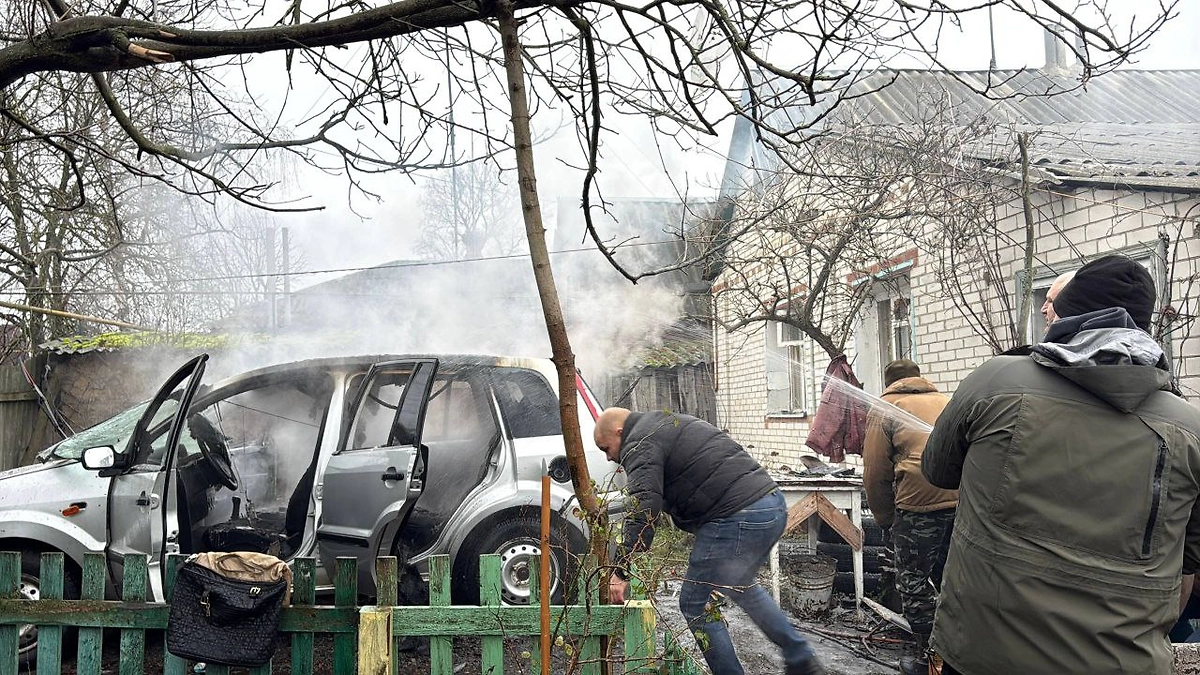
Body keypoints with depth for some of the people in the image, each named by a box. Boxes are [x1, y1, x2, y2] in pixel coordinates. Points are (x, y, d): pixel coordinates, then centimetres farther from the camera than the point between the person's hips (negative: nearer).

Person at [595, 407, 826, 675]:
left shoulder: (640, 445, -5)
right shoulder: (668, 424, 25)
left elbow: (643, 509, -20)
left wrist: (621, 571, -21)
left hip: (738, 519, -10)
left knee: (695, 604, 2)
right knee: (740, 587, 30)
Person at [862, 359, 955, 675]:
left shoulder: (885, 410, 9)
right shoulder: (948, 402, 23)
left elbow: (875, 474, 3)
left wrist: (886, 519, 16)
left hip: (921, 501, -5)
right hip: (965, 498, 5)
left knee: (913, 580, 12)